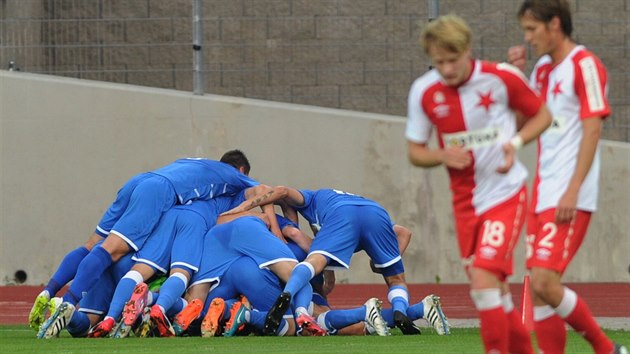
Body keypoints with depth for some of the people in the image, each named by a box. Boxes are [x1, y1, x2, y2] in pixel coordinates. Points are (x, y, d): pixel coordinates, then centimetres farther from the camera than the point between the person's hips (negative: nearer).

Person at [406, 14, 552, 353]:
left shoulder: (501, 78, -11)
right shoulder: (423, 92, -4)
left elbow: (542, 115, 4)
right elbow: (415, 151, 6)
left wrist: (515, 142, -15)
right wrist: (442, 155, -16)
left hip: (505, 194, -4)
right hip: (465, 202, 4)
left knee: (484, 281, -19)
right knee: (492, 293, 9)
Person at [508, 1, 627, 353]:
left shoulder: (585, 65, -8)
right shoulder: (542, 70, 16)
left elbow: (592, 130, -14)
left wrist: (572, 191, -20)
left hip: (569, 199, -8)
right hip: (542, 193, 8)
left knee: (545, 282, -16)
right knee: (539, 288, 2)